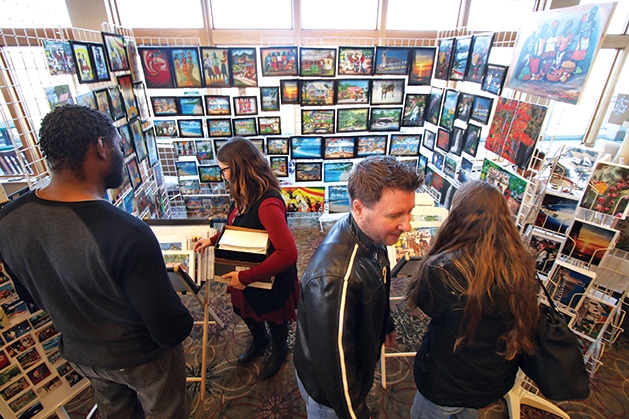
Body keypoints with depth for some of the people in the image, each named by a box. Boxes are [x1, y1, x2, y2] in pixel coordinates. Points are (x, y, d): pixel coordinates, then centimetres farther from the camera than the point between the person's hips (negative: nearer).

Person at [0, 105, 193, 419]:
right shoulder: (128, 234, -41)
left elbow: (30, 296, 2)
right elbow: (171, 331, -31)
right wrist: (183, 321, -9)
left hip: (78, 354, 6)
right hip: (142, 358, -5)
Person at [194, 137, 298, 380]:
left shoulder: (268, 203, -36)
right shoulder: (245, 196, -7)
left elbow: (288, 253, -40)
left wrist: (246, 277, -32)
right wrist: (213, 240, 1)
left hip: (270, 280, -8)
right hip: (244, 274, 8)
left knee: (274, 319, 22)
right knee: (245, 312, 31)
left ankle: (279, 350, 55)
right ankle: (259, 342, 63)